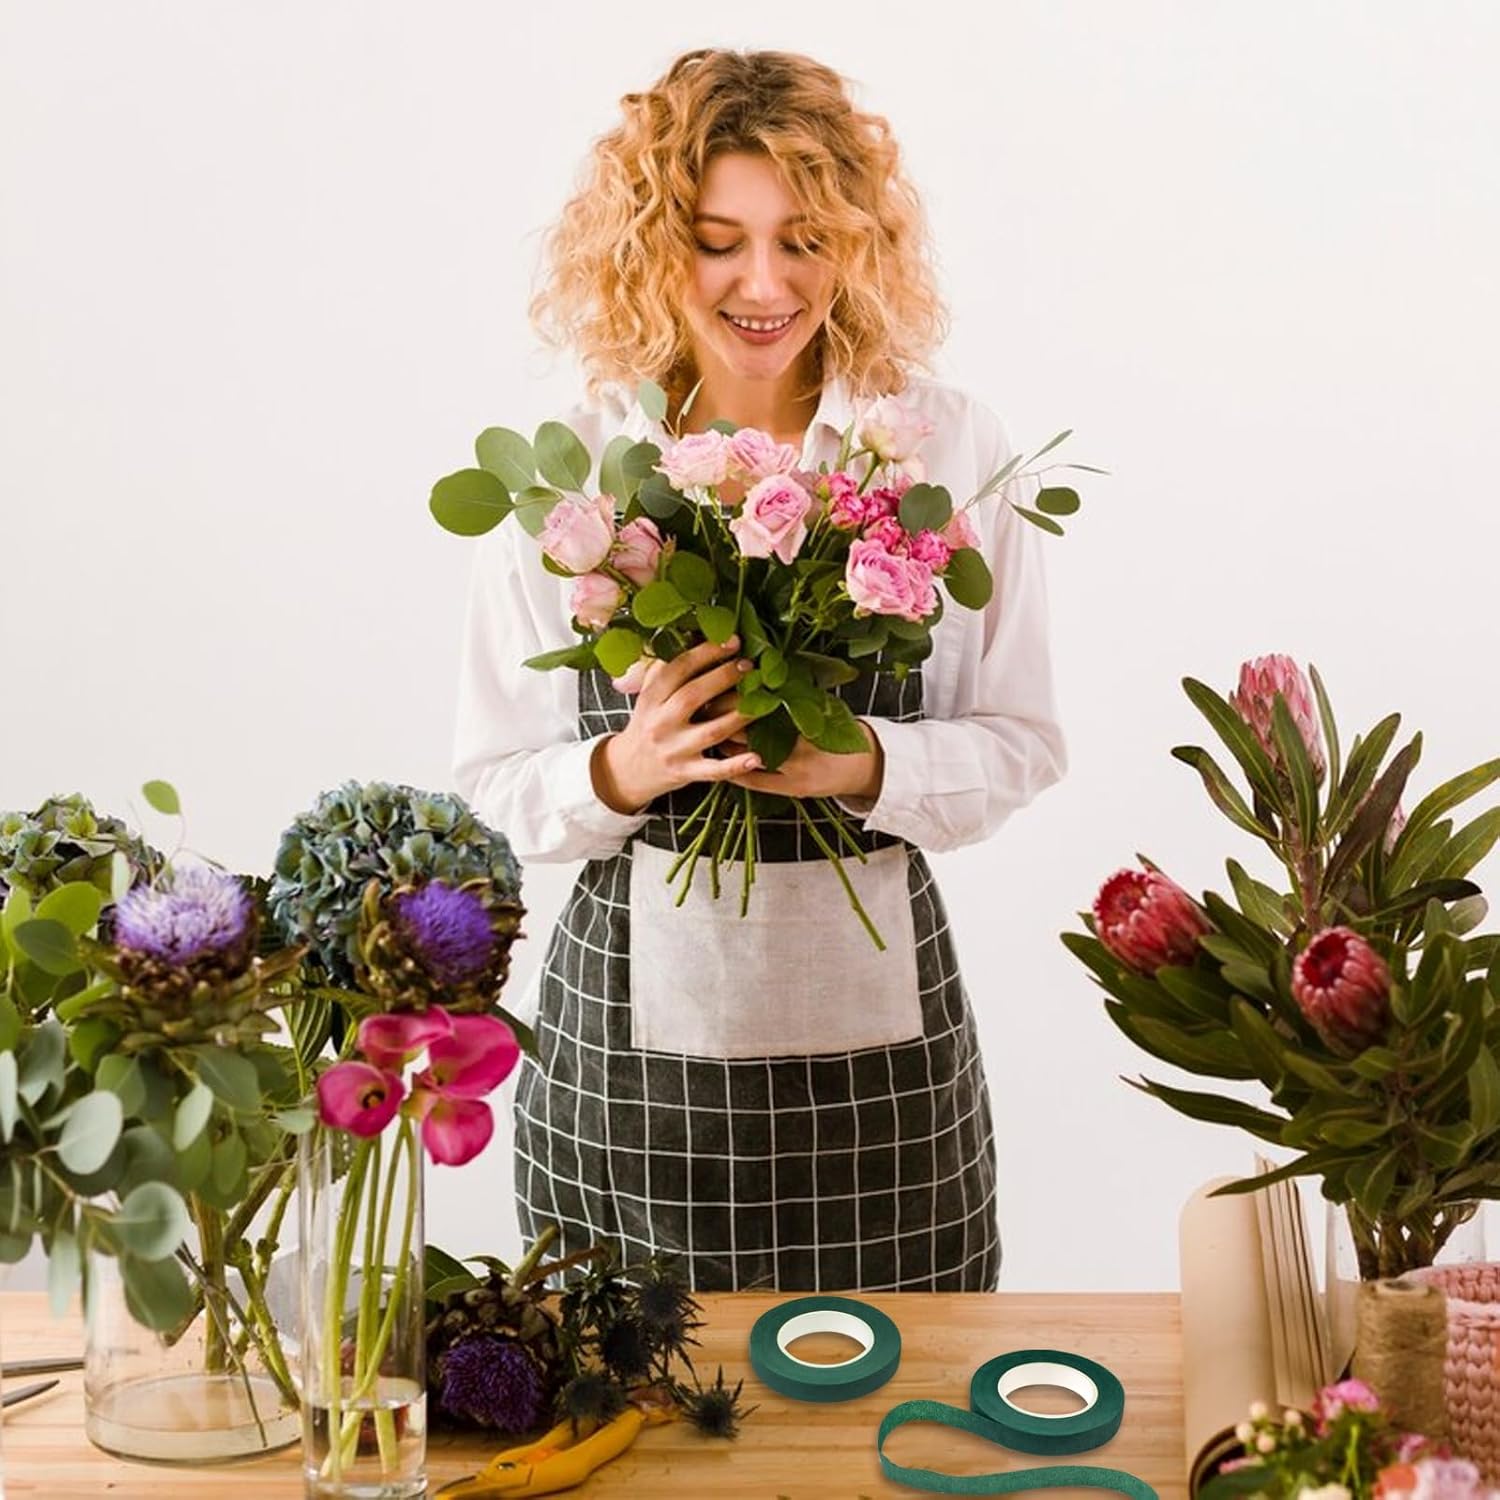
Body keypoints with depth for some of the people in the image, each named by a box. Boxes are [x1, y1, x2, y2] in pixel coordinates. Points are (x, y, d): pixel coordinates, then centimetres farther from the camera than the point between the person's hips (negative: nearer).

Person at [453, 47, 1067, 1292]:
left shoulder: (953, 448, 0)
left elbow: (1021, 742, 2)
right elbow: (495, 781, 3)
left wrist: (868, 763, -17)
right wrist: (620, 770, -18)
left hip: (879, 1015, 0)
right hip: (630, 1012, 0)